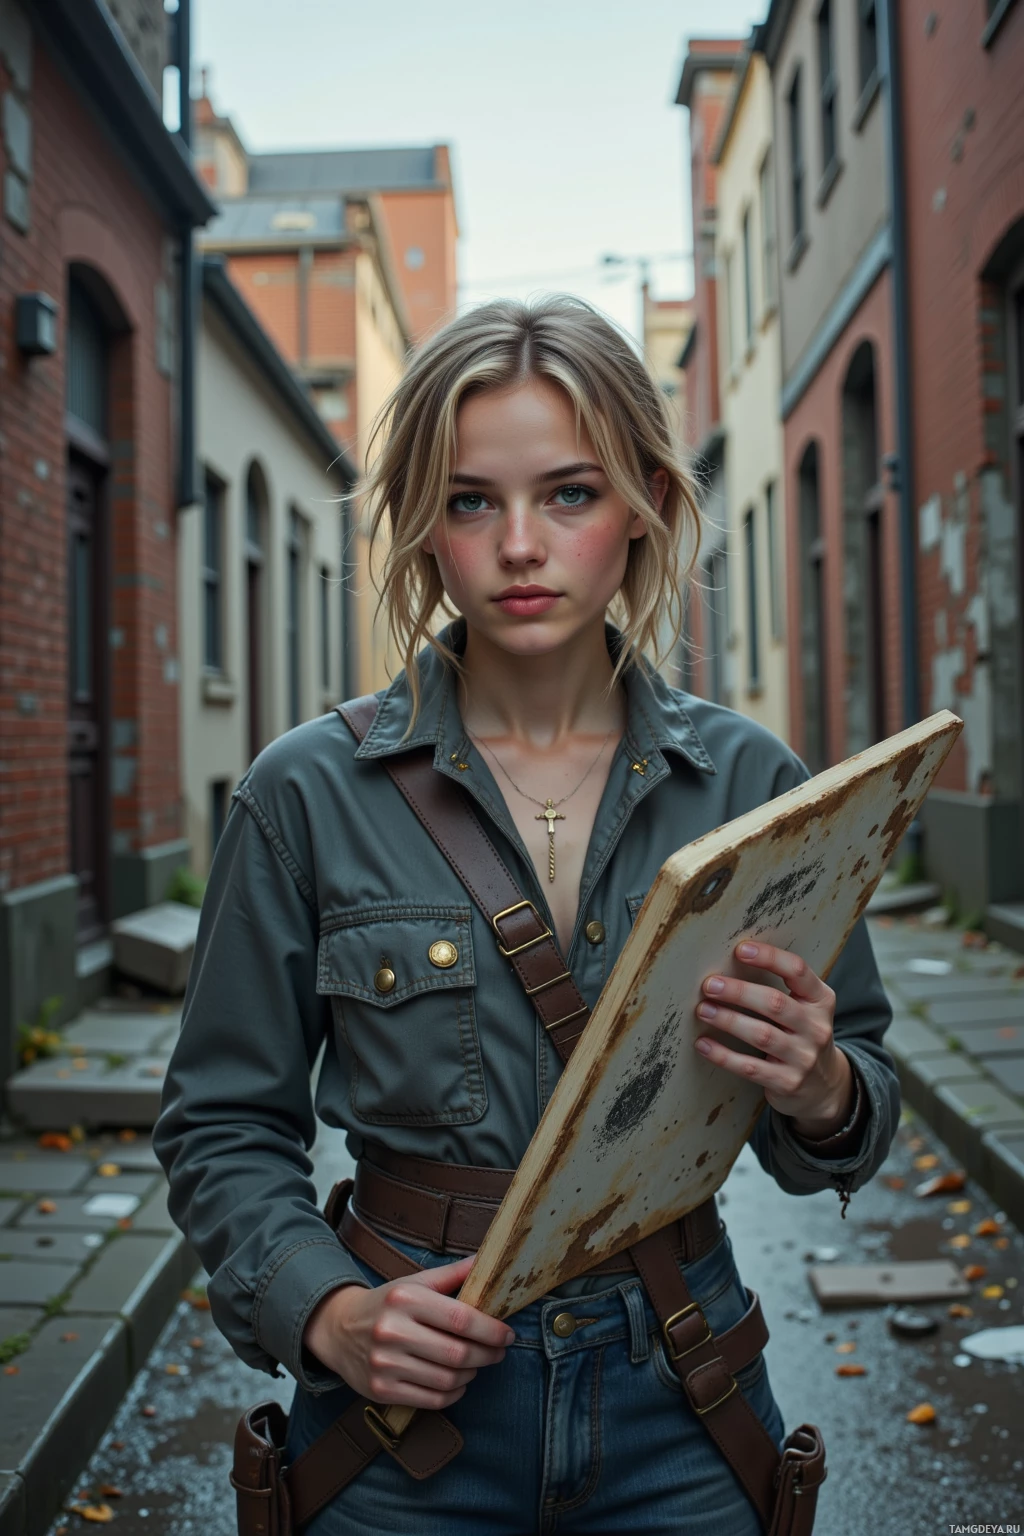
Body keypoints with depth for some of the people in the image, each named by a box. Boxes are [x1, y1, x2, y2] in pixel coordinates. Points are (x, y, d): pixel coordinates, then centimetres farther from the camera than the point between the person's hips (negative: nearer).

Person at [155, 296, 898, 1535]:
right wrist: (327, 1310, -17)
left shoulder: (750, 781, -5)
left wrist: (823, 1093, -19)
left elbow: (854, 1111, 3)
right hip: (409, 1398, -1)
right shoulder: (310, 794, -8)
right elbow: (223, 1123, -1)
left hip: (676, 1400, 2)